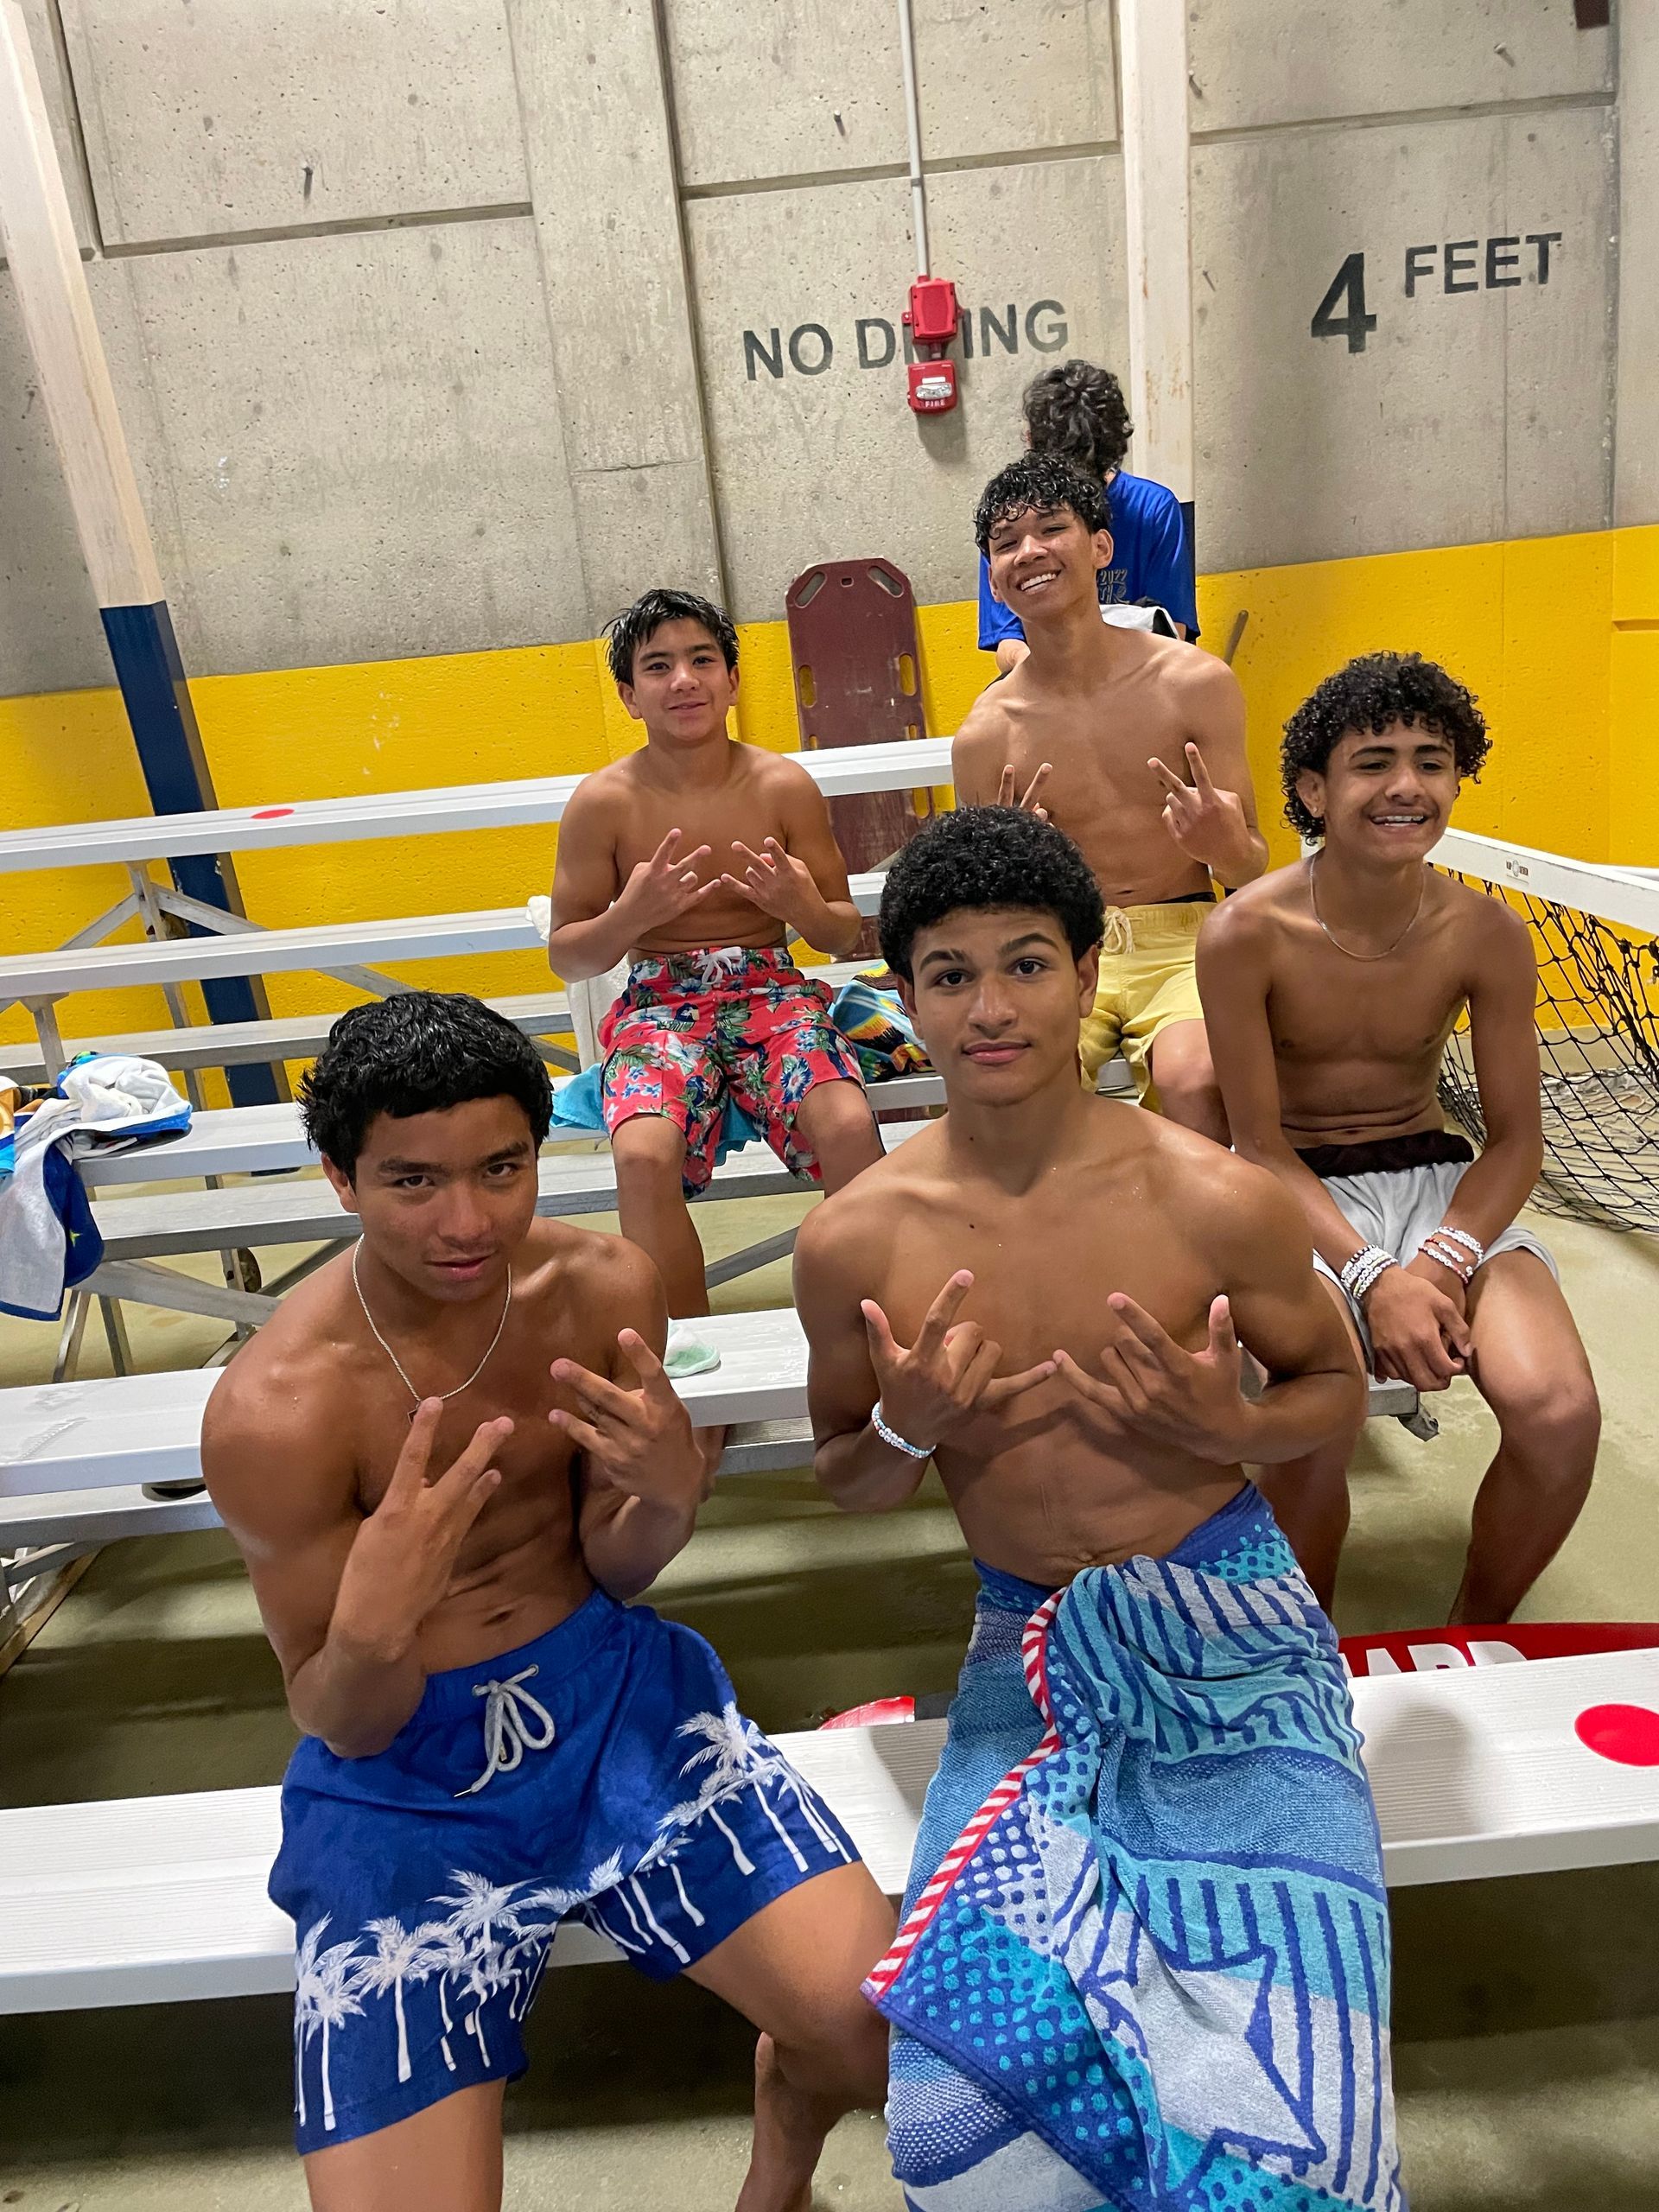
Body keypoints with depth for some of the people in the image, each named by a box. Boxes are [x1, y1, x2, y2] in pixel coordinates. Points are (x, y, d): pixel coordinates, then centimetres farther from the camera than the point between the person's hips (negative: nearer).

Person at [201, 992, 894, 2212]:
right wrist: (372, 1632, -33)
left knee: (876, 2024, -12)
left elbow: (613, 1569, 0)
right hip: (401, 1762, -1)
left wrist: (672, 1493, -23)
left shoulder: (607, 1286, -11)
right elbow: (338, 1727, -9)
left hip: (606, 1688, 2)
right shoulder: (273, 1411, -21)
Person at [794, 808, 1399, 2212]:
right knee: (973, 2035, -17)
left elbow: (1338, 1387, 6)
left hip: (1226, 1626, -1)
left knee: (1281, 2032, -19)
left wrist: (1226, 1428, -16)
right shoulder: (855, 1239, -8)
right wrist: (908, 1430, -16)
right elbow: (846, 1480, 7)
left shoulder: (1215, 1201, -11)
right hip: (1028, 1648, 1)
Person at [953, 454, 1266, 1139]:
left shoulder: (1196, 683, -1)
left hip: (1182, 937, 0)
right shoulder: (985, 736, 0)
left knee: (1190, 1080, -31)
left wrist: (1226, 846, -21)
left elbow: (1254, 869, 2)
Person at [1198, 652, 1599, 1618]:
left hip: (1440, 1178, 3)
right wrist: (1371, 1277, -23)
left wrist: (1443, 1258, -19)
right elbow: (1261, 1144, -10)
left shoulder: (1487, 934, -5)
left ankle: (1473, 1641, 11)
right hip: (1297, 1189, -3)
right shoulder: (1246, 934, -14)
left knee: (1560, 1413, -21)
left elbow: (1518, 1138, 0)